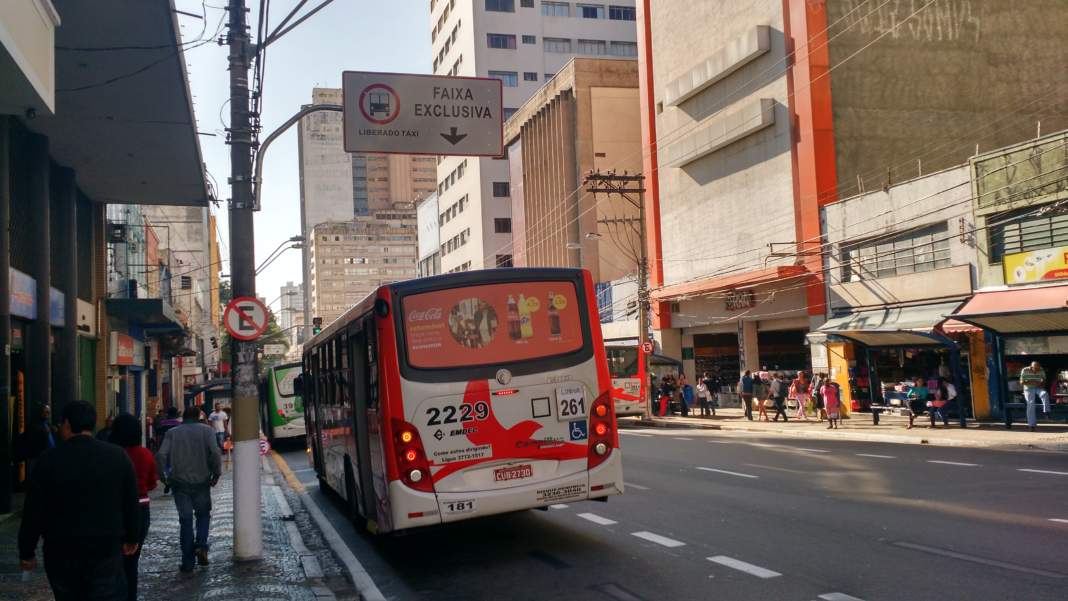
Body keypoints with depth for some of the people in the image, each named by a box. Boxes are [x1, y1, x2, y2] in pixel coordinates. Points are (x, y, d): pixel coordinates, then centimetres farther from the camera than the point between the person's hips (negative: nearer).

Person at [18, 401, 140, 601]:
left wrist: (27, 552, 5)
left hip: (61, 551, 1)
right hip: (106, 548, 0)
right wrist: (132, 538, 16)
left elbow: (33, 511, -4)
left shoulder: (49, 459, -6)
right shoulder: (117, 456, -2)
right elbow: (131, 503, 3)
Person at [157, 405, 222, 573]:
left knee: (185, 520, 7)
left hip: (179, 482, 1)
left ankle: (187, 563, 7)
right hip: (201, 481, -1)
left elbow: (161, 456, -8)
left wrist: (163, 475, 4)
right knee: (203, 515, 19)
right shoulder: (206, 430, 0)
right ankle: (201, 545, -5)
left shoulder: (172, 433, 4)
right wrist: (216, 473, -3)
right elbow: (215, 453, -14)